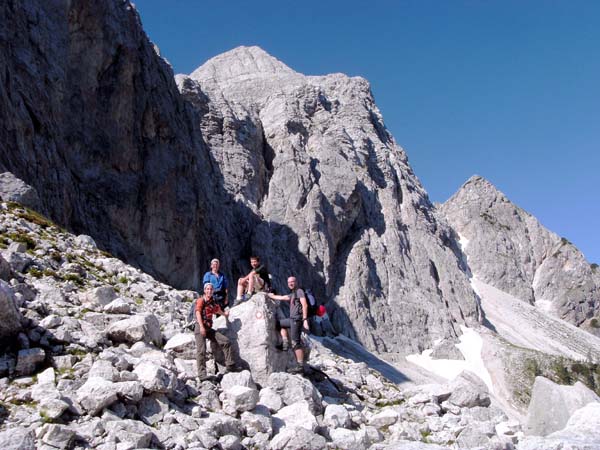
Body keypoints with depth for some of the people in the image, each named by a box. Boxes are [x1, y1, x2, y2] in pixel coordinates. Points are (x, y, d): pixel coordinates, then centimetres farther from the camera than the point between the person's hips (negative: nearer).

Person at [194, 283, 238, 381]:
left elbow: (217, 310, 41)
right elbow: (198, 313, -14)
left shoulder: (212, 302, 19)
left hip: (209, 328, 7)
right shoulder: (201, 300, -2)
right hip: (200, 327, -7)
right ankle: (202, 374, -17)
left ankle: (230, 365, 4)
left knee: (226, 341, -1)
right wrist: (201, 326, -26)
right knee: (201, 350, -15)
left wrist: (225, 314, 60)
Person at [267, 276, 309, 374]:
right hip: (292, 319, 9)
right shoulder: (292, 294, 22)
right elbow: (282, 298, 37)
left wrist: (305, 319, -24)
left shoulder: (299, 291, -5)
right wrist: (272, 296, 51)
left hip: (297, 319, -9)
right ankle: (285, 344, 13)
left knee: (295, 343, -12)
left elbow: (305, 305, -15)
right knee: (280, 323, 27)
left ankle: (300, 366, -13)